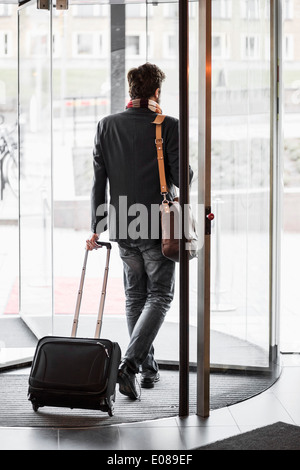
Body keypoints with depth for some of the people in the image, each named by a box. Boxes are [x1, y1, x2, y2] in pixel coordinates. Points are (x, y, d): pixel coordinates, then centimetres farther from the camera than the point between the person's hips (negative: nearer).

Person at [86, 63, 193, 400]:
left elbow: (98, 180, 2)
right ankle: (130, 363, -14)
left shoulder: (106, 126, 1)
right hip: (158, 227, -4)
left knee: (135, 296, 17)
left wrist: (97, 229, 6)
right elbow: (182, 177, -11)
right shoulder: (167, 126, -10)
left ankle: (148, 367, 22)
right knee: (159, 296, 4)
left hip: (122, 229, 4)